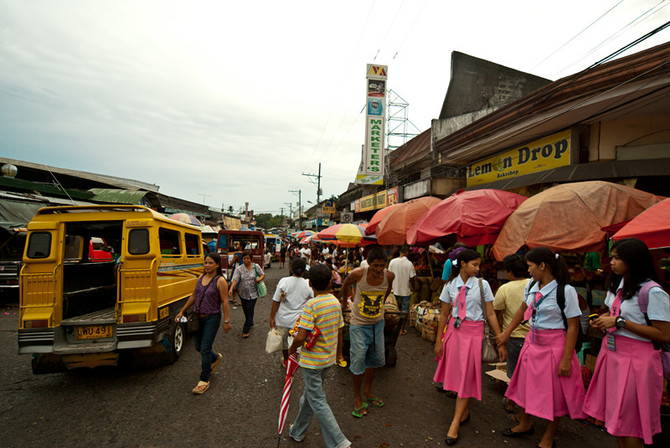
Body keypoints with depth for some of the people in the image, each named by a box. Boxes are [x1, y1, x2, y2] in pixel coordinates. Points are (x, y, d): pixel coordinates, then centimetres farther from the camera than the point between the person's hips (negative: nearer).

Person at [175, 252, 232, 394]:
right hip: (198, 317, 7)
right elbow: (193, 296, 15)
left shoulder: (220, 281, -13)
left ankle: (204, 381, 12)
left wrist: (226, 321, -14)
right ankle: (216, 358, 46)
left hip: (212, 318, -7)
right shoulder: (201, 278, 6)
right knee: (198, 346, 17)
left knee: (205, 349, -3)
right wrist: (182, 311, 15)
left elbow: (224, 302, -13)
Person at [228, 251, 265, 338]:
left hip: (253, 294, -2)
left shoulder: (256, 266, -3)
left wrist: (260, 279, -17)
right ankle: (250, 324, 41)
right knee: (246, 311, 15)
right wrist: (231, 289, -29)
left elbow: (263, 275, 6)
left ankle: (246, 330, 4)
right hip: (243, 294, 2)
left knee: (250, 311, -5)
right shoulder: (239, 269, -4)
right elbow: (235, 279, -13)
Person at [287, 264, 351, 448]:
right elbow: (338, 329, 5)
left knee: (318, 402, 5)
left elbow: (300, 337, -27)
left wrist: (292, 349, -8)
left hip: (312, 360, -7)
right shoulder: (336, 302, -2)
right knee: (310, 395, 23)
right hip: (329, 358, 8)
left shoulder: (311, 305, -24)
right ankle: (298, 431, 40)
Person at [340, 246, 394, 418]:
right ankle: (357, 397, 20)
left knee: (375, 358, 14)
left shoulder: (389, 276, -15)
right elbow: (346, 284, 1)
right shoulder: (358, 274, -23)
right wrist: (344, 300, 14)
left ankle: (367, 391, 36)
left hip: (378, 323, 4)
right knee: (358, 360, 0)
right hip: (359, 324, -4)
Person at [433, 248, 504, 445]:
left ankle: (455, 423, 8)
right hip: (454, 331, 3)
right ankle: (464, 411, 33)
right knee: (455, 373, 10)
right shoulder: (450, 286, 1)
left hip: (474, 332, -2)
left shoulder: (482, 285, -4)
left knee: (467, 375, 0)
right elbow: (444, 314, 6)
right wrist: (439, 340, 7)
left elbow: (490, 314, -1)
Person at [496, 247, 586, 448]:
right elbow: (523, 310, 15)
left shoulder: (565, 290, -18)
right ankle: (525, 424, 41)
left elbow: (573, 327, -17)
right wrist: (506, 333, 18)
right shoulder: (532, 286, 1)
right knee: (525, 384, 18)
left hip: (554, 345, -6)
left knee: (553, 392, 10)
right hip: (532, 341, 7)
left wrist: (566, 359, -18)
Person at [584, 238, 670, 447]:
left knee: (629, 424, 3)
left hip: (635, 359, -8)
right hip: (612, 352, 8)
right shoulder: (616, 285, 11)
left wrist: (620, 322, -21)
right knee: (616, 418, 16)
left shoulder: (652, 292, -15)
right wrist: (603, 321, 4)